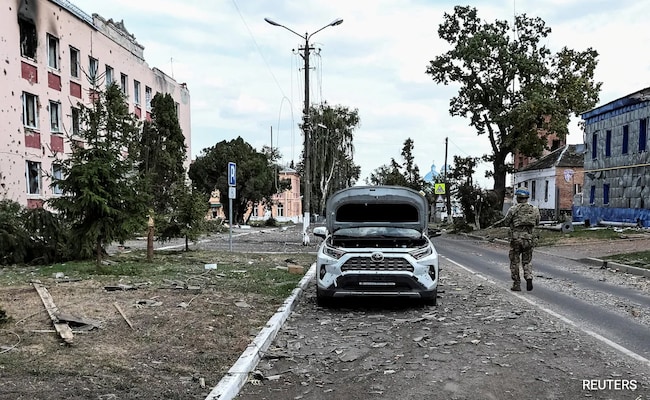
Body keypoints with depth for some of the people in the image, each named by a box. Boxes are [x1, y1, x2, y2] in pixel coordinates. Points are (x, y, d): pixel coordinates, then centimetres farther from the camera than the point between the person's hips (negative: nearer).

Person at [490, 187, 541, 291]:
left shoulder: (513, 209, -8)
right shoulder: (534, 209, 3)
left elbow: (505, 222, -3)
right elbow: (537, 223, 13)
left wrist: (495, 224, 14)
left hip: (516, 238, -3)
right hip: (528, 238, 3)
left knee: (514, 262, 8)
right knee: (527, 261, 15)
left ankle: (516, 285, 11)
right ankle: (529, 279, -8)